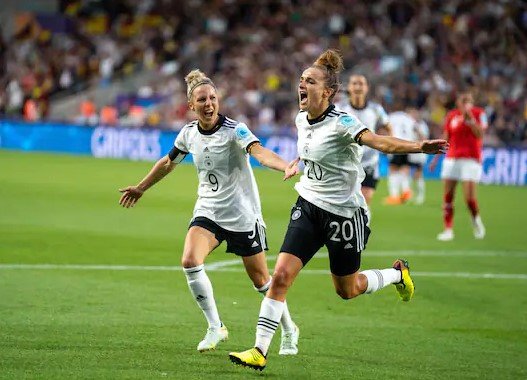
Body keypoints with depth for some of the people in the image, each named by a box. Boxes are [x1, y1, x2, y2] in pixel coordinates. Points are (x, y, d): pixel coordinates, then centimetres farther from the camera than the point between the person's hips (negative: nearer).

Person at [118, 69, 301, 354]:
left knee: (260, 279, 3)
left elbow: (259, 152, -37)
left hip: (241, 213, -4)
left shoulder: (234, 130, -17)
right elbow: (168, 162, 19)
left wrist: (286, 167, -56)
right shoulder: (189, 133, -1)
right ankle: (215, 328, -6)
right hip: (208, 210, 4)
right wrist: (141, 188, 29)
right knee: (190, 261, -21)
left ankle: (288, 330, 28)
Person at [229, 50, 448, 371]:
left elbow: (380, 142, -39)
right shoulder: (302, 120, 0)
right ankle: (260, 351, -5)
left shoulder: (341, 123, -22)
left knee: (347, 290, 9)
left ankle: (398, 273, 38)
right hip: (309, 206, 6)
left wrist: (419, 147, -54)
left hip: (344, 212, -6)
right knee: (281, 275, -8)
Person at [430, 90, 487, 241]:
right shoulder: (451, 116, 9)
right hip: (452, 159, 3)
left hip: (471, 160, -3)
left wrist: (470, 117, -20)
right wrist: (436, 157, 10)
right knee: (447, 196, -3)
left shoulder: (479, 114, 0)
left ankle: (476, 220, 17)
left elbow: (479, 134, -14)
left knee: (469, 197, -12)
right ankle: (448, 230, 3)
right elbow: (445, 139, 14)